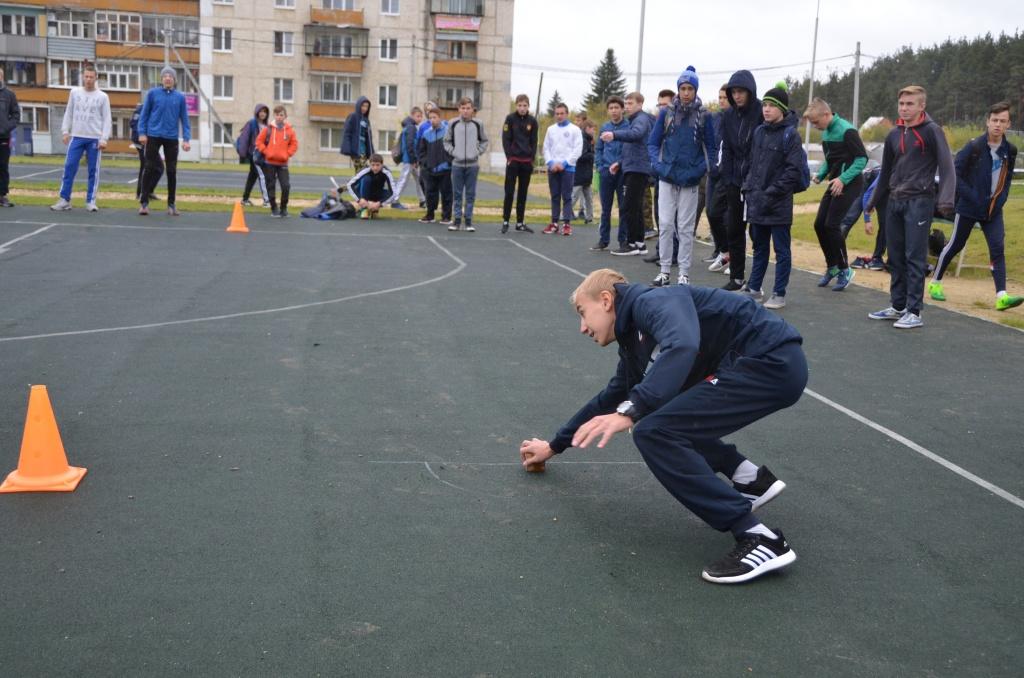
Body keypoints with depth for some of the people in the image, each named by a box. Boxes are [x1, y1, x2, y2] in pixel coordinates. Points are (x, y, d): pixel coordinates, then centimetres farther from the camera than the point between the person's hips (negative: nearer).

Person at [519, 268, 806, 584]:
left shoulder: (653, 301, -10)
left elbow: (682, 347, -32)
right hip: (765, 362, 10)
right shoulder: (635, 342, 19)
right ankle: (750, 479, 15)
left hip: (772, 360, -10)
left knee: (654, 432, -15)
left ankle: (760, 539, -16)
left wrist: (630, 411, -36)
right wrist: (554, 446, 42)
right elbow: (610, 397, 32)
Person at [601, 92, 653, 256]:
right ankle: (639, 243, 18)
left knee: (628, 207, -9)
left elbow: (636, 133, -34)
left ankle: (631, 244, -5)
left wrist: (615, 134, -47)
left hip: (637, 170, -10)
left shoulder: (641, 119, -10)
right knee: (635, 207, 13)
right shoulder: (635, 120, 21)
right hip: (633, 169, 10)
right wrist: (621, 162, 18)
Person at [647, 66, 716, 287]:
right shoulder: (666, 113, 4)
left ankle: (684, 273, 10)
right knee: (665, 224, 0)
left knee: (685, 228, 4)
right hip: (667, 178, 1)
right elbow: (653, 143, 5)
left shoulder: (704, 116, 2)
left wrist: (701, 169, -9)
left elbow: (711, 148, 6)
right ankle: (665, 271, 9)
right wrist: (658, 164, -11)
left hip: (690, 180, -1)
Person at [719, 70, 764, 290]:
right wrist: (727, 179, 0)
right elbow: (727, 150, 8)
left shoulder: (762, 113, -9)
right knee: (733, 229, 8)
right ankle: (736, 277, 19)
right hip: (735, 181, 5)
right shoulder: (728, 115, 6)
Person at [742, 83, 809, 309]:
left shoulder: (790, 135, -9)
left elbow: (794, 171, -13)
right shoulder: (759, 132, 10)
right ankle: (754, 289, 23)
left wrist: (772, 193, -16)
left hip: (779, 205, -6)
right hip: (757, 203, 6)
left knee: (781, 250, 3)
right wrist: (749, 189, 7)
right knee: (759, 247, 15)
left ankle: (779, 294, 8)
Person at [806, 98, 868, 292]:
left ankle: (844, 270, 1)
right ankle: (832, 267, 19)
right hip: (835, 183, 8)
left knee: (832, 225, -13)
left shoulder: (846, 131, -17)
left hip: (850, 183, -8)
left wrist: (843, 179, -24)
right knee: (819, 224, 5)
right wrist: (820, 175, 2)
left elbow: (862, 158, -17)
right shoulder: (826, 132, 9)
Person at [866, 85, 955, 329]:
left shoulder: (932, 131, -6)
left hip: (919, 201, -6)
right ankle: (898, 306, 19)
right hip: (894, 202, 6)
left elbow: (946, 166, -12)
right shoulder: (894, 134, 12)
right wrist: (873, 200, 25)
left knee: (915, 258, -6)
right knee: (896, 258, 10)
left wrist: (946, 199, -25)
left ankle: (914, 312, -3)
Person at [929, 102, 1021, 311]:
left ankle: (1001, 296, -14)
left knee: (997, 249, -7)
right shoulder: (974, 147, -12)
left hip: (993, 209, 4)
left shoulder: (1010, 151, 4)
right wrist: (972, 197, -16)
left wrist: (1001, 198, 4)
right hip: (968, 207, -4)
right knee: (955, 245, 7)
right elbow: (954, 174, -12)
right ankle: (935, 283, 25)